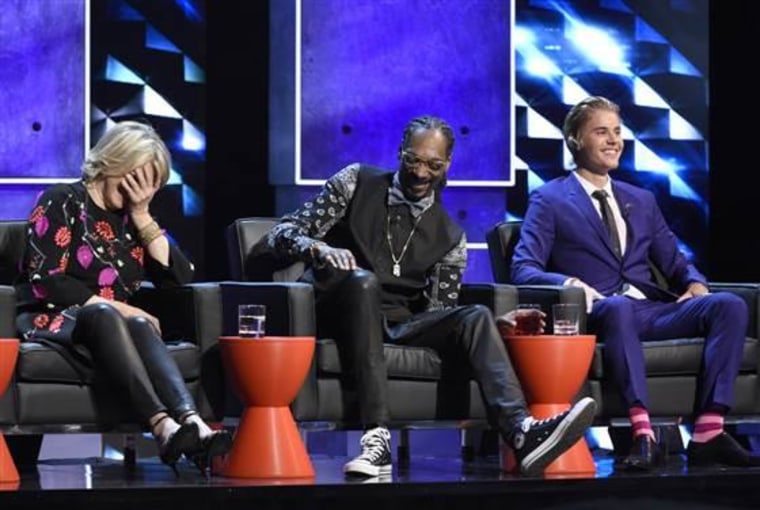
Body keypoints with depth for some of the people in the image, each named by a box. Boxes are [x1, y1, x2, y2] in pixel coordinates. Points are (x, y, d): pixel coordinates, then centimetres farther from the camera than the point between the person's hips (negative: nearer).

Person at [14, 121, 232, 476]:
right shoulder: (63, 202, 0)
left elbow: (179, 277, 6)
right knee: (103, 316, -37)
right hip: (54, 321, -4)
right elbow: (45, 282, -12)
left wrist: (142, 216, 0)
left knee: (139, 325, -31)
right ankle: (162, 425, -60)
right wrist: (117, 307, -17)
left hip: (113, 323, 4)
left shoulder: (130, 218, 16)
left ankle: (192, 424, -58)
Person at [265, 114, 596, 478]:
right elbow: (281, 235, 0)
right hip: (340, 313, -3)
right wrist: (317, 248, -23)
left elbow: (439, 311, 7)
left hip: (401, 325, 3)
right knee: (362, 280, -37)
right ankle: (377, 438, -45)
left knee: (476, 317, -24)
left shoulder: (449, 237, 12)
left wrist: (498, 324, -14)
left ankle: (522, 433, -49)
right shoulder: (356, 183, 6)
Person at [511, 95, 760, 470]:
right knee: (617, 307, -42)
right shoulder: (549, 201, 10)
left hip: (654, 309, 5)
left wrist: (694, 283, -1)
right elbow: (523, 269, -1)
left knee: (730, 306, -23)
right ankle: (643, 436, -52)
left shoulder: (641, 201, 28)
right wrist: (569, 283, -22)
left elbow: (673, 260, 24)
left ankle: (708, 433, -33)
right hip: (599, 312, -5)